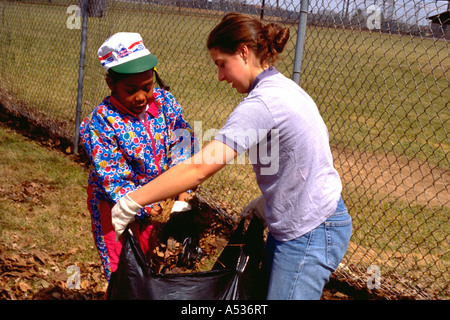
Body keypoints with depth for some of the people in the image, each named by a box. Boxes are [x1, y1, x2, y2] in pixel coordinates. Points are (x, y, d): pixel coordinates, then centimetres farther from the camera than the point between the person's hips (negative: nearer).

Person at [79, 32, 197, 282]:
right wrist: (147, 210, -31)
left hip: (157, 198, 4)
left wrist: (181, 199, -15)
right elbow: (113, 180, -23)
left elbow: (184, 145, -6)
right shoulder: (100, 122, -23)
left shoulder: (164, 101, -11)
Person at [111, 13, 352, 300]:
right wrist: (266, 200, 11)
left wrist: (131, 203, -23)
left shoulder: (262, 102, -21)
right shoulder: (285, 88, 9)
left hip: (309, 234, -9)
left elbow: (200, 168, -27)